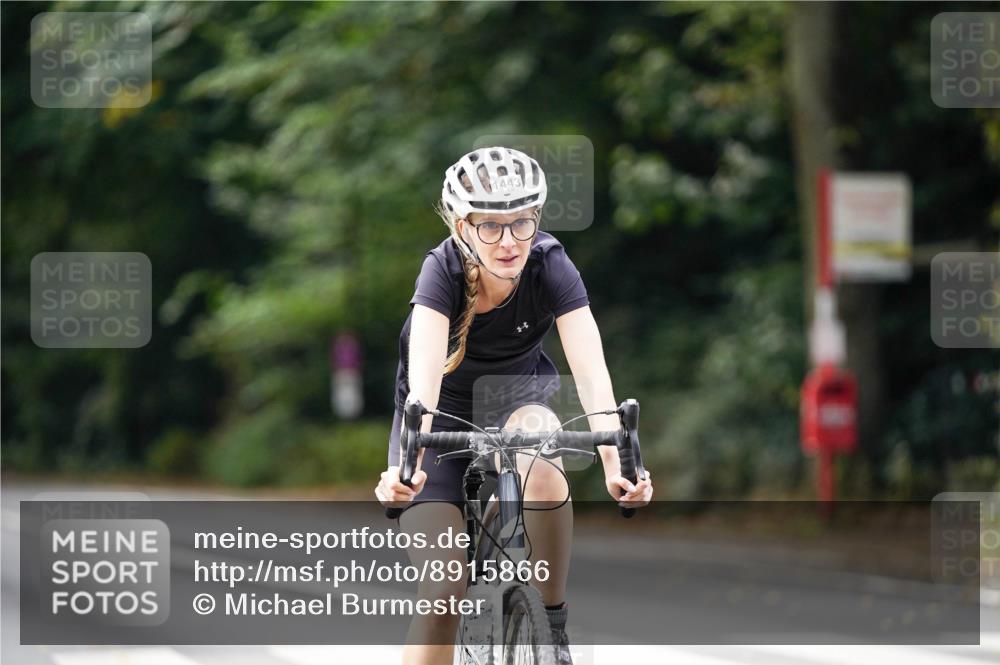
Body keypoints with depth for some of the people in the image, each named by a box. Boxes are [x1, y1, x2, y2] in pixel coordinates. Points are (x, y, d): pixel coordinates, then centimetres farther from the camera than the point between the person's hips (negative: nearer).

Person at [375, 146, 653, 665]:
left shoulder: (550, 266, -25)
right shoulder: (443, 270, -28)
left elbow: (591, 370, -34)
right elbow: (424, 376, -42)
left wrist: (614, 465, -49)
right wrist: (409, 463, -59)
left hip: (516, 396, 1)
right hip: (442, 411, -1)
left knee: (540, 464, -35)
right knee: (442, 590, -14)